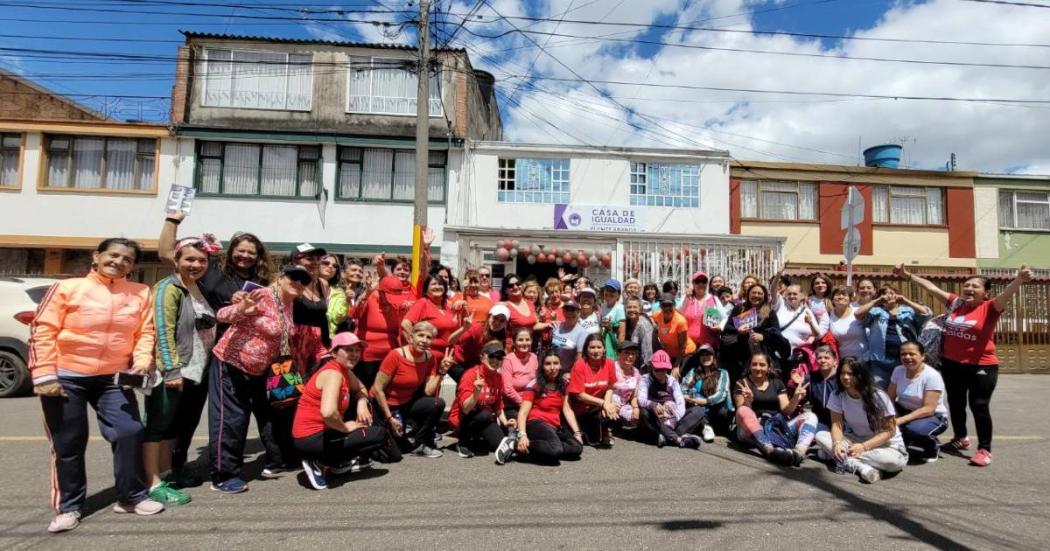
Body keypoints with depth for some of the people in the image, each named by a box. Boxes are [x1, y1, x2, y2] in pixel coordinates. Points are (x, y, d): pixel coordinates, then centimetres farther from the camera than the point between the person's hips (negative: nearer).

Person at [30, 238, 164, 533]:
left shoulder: (141, 293, 3)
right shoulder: (67, 288, -6)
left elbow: (145, 332, 4)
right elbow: (43, 331, -7)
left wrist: (142, 360, -13)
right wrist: (44, 375, -11)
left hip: (113, 378, 2)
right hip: (66, 377, -2)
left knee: (130, 433, -3)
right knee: (68, 443, 6)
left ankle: (132, 497, 14)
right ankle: (69, 506, 22)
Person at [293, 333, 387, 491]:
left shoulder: (345, 369, 7)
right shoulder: (333, 373, -21)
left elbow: (360, 389, 23)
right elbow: (328, 412, -36)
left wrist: (362, 404, 1)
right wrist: (346, 428, -17)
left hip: (321, 431, 9)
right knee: (379, 434, -6)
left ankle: (340, 462, 18)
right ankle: (320, 463, -4)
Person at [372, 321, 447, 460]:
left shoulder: (430, 358, -8)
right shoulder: (395, 355, -23)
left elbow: (429, 392, -11)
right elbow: (378, 389, -19)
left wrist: (441, 371, -23)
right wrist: (390, 418, -18)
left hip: (407, 403, 5)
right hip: (385, 405, -5)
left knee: (438, 404, -22)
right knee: (394, 455, -12)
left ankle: (420, 445, -2)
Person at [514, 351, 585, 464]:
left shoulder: (562, 385, 12)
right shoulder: (534, 385, -5)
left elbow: (567, 410, 11)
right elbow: (523, 412, -11)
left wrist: (577, 432, 1)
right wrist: (522, 435, -26)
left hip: (555, 427, 7)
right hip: (536, 423, -7)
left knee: (577, 448, -19)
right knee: (555, 449, -35)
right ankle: (517, 446, -21)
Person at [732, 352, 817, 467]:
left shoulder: (777, 383, 16)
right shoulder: (743, 384, 5)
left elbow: (786, 410, 6)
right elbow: (741, 413, -6)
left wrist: (795, 399, -12)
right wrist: (747, 401, -26)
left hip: (777, 427, 4)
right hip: (752, 433, -4)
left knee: (810, 416, -13)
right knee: (743, 411, -34)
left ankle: (799, 452, -44)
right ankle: (770, 451, -56)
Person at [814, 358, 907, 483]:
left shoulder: (878, 396, -19)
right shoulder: (837, 396, -9)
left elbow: (889, 431, -16)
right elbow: (837, 424, -10)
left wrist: (864, 447, -29)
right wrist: (837, 443, -33)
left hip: (886, 444, -4)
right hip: (856, 441, 4)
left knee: (896, 462, -38)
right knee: (821, 436, -20)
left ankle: (845, 460, -26)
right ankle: (861, 467, -32)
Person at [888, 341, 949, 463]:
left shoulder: (932, 376, -19)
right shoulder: (898, 371, -4)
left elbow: (928, 409, -24)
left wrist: (900, 420, -34)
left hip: (933, 417, -4)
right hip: (904, 411, 4)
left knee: (915, 429, -37)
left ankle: (932, 445, 0)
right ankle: (901, 441, 6)